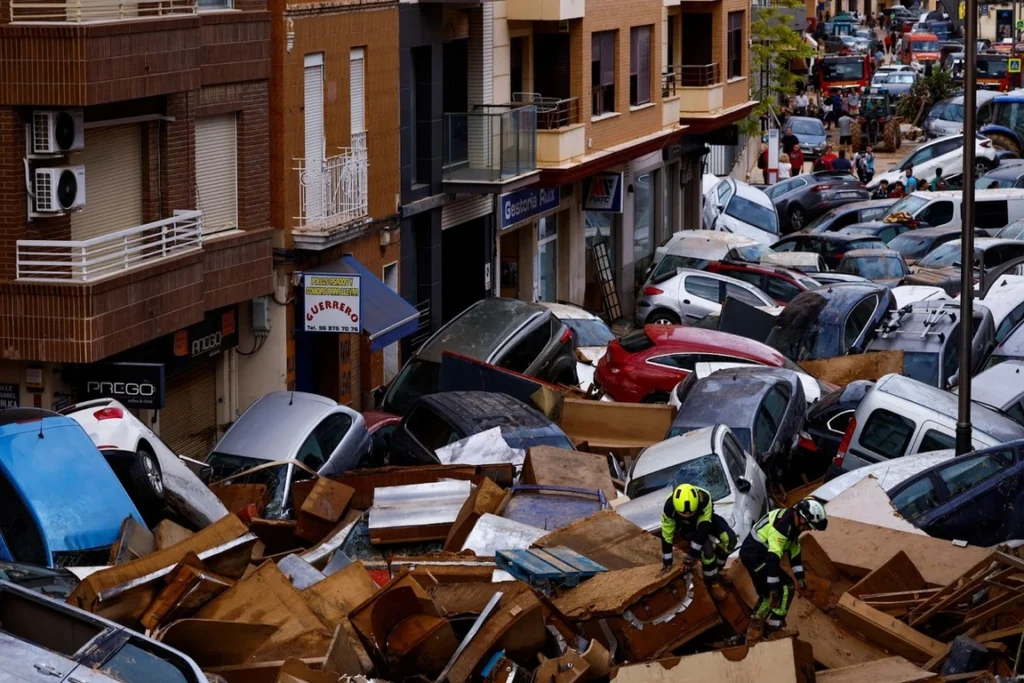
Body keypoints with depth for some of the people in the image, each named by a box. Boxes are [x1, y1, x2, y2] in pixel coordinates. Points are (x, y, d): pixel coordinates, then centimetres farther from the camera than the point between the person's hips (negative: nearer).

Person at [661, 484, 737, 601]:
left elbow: (703, 529, -35)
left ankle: (716, 570, 5)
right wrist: (667, 560, -13)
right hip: (686, 527, -1)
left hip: (705, 520, 1)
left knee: (729, 539, -21)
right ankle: (713, 582, -2)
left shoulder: (704, 499, -39)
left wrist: (692, 553, -32)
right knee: (707, 550, -25)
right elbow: (667, 535, -23)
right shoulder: (669, 509, -37)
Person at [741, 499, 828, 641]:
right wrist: (774, 588, -28)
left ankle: (755, 628, 33)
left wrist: (800, 578, 21)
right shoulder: (782, 525, -26)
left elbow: (795, 552, 18)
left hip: (759, 555, 10)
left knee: (767, 592, 23)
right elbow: (773, 558, -30)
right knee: (785, 587, -10)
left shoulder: (793, 524, 7)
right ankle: (774, 628, -2)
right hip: (754, 554, -10)